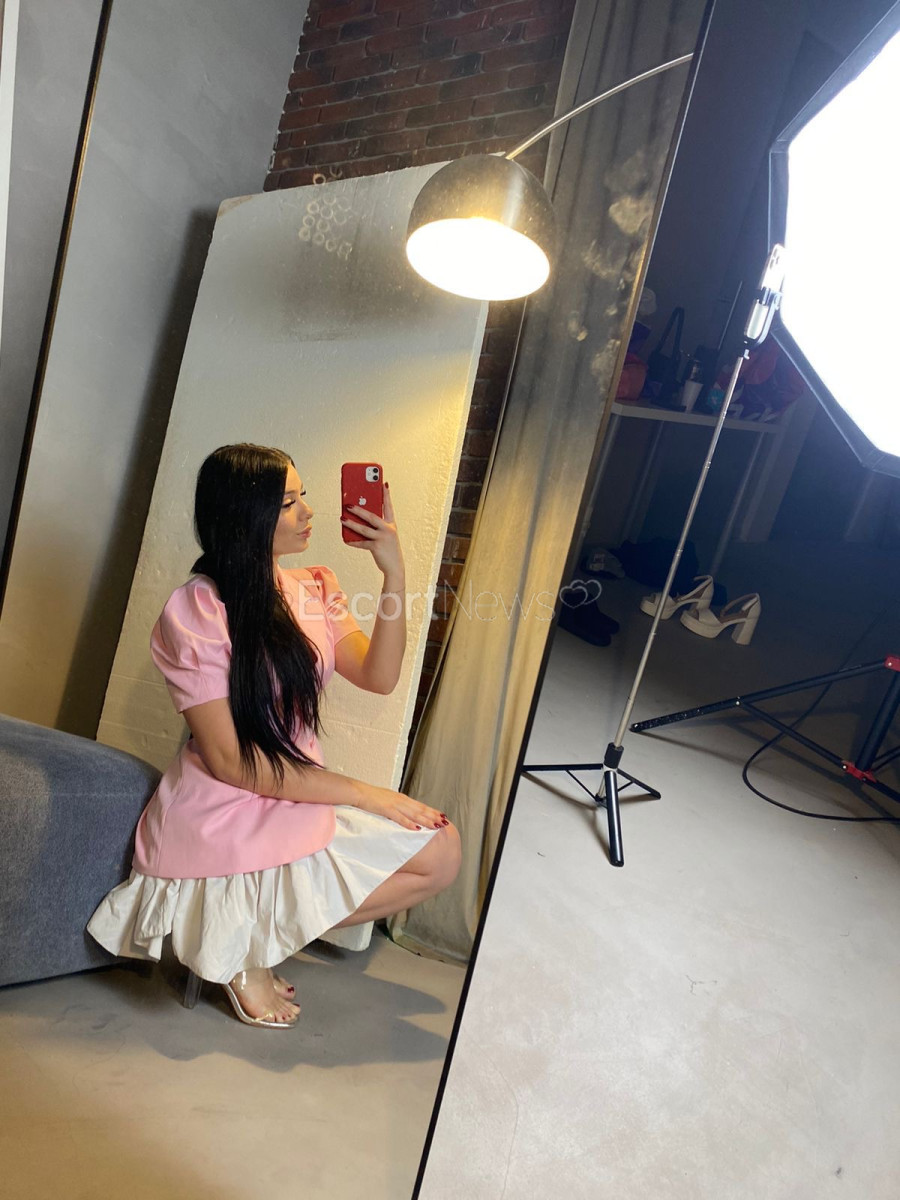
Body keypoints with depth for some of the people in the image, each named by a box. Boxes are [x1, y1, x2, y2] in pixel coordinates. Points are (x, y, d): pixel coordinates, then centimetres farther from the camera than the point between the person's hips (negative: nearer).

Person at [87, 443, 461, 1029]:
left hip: (299, 800, 7)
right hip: (224, 819, -7)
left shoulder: (315, 589, 4)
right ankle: (246, 946, 2)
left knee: (442, 847, -6)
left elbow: (379, 677, -9)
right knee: (434, 856, -14)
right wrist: (363, 793, -18)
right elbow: (230, 760, -18)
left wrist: (394, 574, -18)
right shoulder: (195, 612, -15)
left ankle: (259, 929, 5)